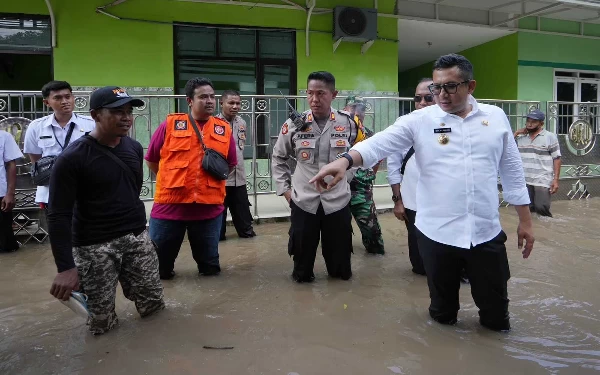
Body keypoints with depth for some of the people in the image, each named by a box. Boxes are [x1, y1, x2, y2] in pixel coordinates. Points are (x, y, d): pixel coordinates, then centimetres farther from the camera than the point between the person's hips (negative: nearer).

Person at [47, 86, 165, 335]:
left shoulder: (135, 148, 3)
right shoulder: (72, 158, -15)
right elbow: (59, 216, -15)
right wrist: (65, 267, -20)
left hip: (137, 237, 5)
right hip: (94, 246, -4)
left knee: (154, 305, 7)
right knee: (102, 323, 1)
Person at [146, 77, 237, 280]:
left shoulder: (224, 129, 5)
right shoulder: (170, 124, -2)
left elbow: (231, 164, 17)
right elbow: (151, 160, 8)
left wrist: (214, 175, 6)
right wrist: (171, 180, 10)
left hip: (209, 207, 1)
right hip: (169, 204, -1)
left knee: (210, 265, 15)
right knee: (158, 261, 13)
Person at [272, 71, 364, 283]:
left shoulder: (349, 124, -5)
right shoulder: (294, 125, -6)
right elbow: (278, 158, 7)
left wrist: (345, 178, 8)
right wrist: (284, 188, 1)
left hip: (338, 201, 1)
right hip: (303, 201, 0)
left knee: (339, 251, 15)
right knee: (302, 250, 14)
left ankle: (339, 273, 40)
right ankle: (302, 276, 39)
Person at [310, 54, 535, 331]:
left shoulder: (496, 117, 4)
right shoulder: (419, 120, -3)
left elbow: (513, 173, 9)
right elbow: (380, 143, -18)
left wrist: (525, 221, 10)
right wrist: (345, 160, -36)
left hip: (486, 233, 2)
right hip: (436, 233, -1)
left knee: (496, 312, 15)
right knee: (442, 310, 18)